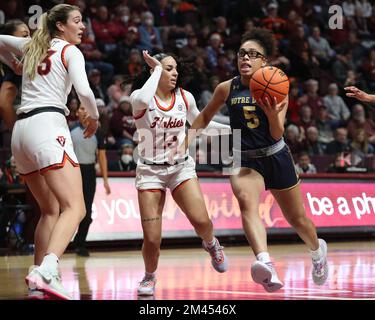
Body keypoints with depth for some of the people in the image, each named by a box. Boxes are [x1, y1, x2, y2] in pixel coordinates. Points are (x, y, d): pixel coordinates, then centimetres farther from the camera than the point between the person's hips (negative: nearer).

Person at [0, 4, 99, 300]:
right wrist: (94, 117, 8)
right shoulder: (70, 51, 3)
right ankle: (46, 273, -40)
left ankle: (38, 279, 14)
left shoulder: (32, 47, 22)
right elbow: (84, 91, -10)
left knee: (51, 210, 19)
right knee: (75, 208, -18)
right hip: (48, 125, -8)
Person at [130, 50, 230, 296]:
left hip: (181, 167, 2)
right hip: (150, 171, -2)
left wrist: (231, 128, 15)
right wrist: (156, 68, -24)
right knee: (152, 239, -10)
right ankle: (150, 276, 21)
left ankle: (211, 244, 19)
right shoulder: (139, 97, -10)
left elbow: (198, 123, 21)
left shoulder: (185, 98, 1)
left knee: (201, 221, -18)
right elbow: (143, 100, -37)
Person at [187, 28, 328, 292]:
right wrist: (191, 133, 2)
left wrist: (272, 115, -31)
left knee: (297, 219, 14)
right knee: (246, 202, -33)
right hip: (245, 160, 0)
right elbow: (206, 116, 16)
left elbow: (277, 135, -13)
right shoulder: (227, 89, -2)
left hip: (276, 157, 0)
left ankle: (317, 250, 49)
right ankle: (265, 263, -54)